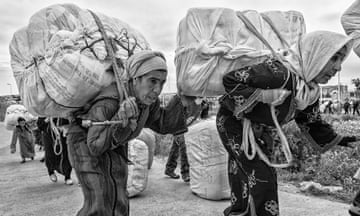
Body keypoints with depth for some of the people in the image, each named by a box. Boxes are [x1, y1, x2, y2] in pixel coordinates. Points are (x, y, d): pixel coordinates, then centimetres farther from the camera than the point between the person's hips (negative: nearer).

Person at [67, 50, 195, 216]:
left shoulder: (147, 98, -17)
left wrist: (181, 102, -15)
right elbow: (95, 146, -30)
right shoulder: (109, 102, -37)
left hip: (114, 145, 6)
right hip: (86, 142, -6)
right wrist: (120, 120, -46)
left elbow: (162, 125, -1)